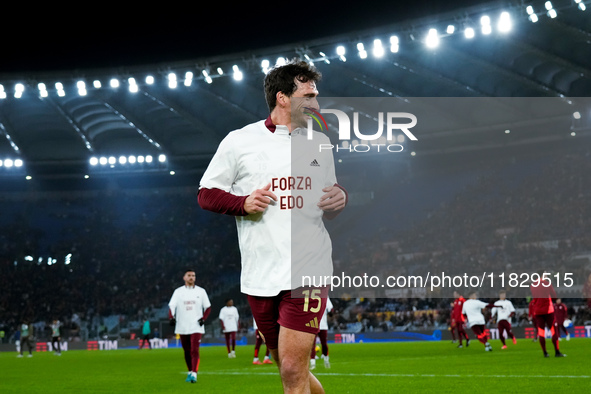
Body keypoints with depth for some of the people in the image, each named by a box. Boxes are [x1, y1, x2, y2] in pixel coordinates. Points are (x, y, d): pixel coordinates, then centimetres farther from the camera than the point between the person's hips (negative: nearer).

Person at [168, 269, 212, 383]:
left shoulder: (201, 291, 7)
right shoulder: (178, 291, 6)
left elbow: (208, 307, 13)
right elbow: (171, 306, -3)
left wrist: (204, 318, -4)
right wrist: (171, 317, -22)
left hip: (196, 327, -2)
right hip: (182, 327, 2)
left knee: (194, 351, -14)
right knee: (187, 351, 10)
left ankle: (194, 374, -19)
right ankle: (190, 372, 25)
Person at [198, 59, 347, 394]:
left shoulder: (320, 143, 13)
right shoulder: (239, 141, 3)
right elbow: (206, 194, 7)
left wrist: (339, 198, -1)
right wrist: (244, 203, -11)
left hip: (309, 269, 0)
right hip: (260, 274, 0)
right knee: (289, 365, 11)